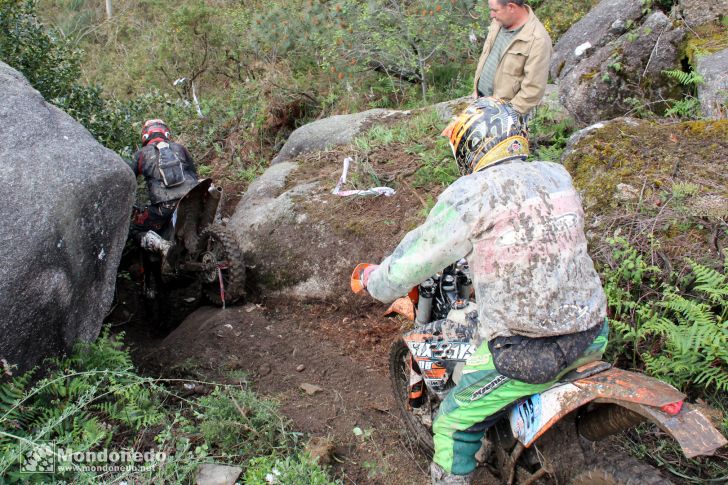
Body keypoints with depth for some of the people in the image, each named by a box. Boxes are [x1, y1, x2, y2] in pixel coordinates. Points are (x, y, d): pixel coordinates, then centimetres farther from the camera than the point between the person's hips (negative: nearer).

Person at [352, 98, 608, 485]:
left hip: (526, 352, -7)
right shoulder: (557, 175, 7)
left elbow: (418, 255, -8)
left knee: (455, 423, 12)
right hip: (592, 337, 7)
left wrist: (370, 279, 12)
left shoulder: (472, 193, -13)